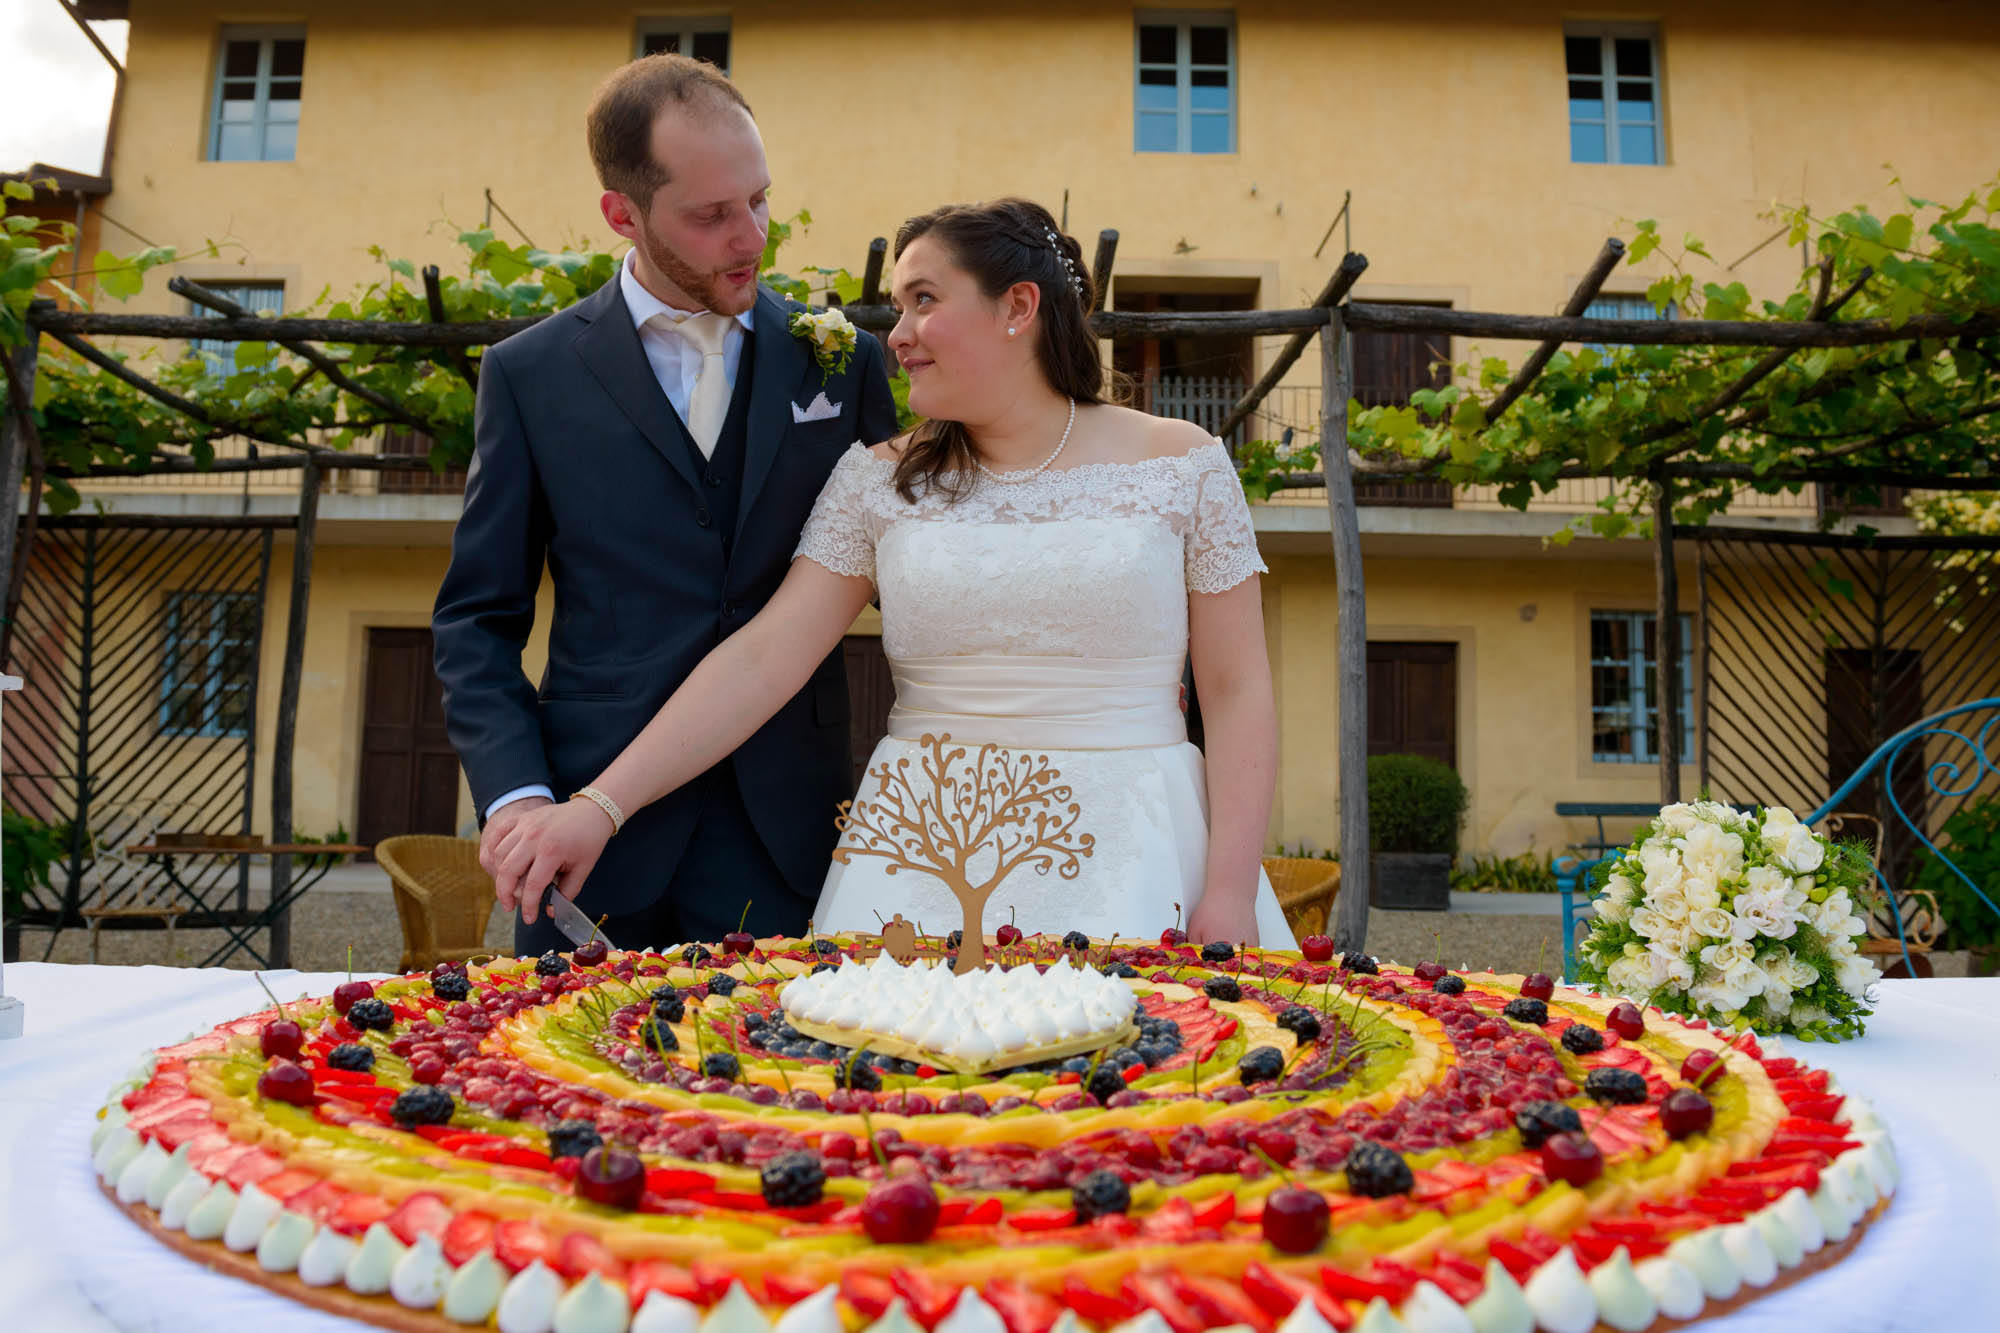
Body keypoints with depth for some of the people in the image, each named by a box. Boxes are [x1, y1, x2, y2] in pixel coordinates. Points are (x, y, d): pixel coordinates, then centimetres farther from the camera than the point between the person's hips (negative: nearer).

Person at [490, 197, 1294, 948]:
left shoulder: (1183, 467, 1)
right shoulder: (877, 480, 5)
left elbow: (1237, 693, -1)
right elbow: (761, 658, -2)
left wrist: (1231, 894, -9)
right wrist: (601, 805, -11)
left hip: (1131, 854, -1)